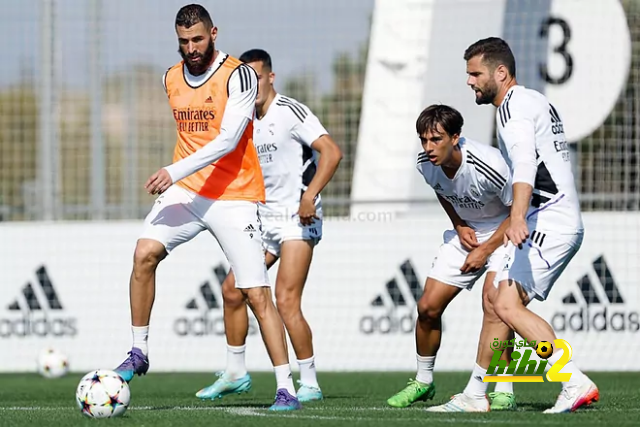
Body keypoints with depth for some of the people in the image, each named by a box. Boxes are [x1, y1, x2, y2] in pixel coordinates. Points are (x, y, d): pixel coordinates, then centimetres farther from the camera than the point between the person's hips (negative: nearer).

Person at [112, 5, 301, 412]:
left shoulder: (239, 75, -10)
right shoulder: (171, 79, 11)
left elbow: (228, 138, -21)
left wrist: (177, 171, -29)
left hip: (235, 195, -5)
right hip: (185, 192, 5)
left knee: (258, 294, -7)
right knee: (145, 252, -20)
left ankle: (286, 389, -3)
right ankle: (139, 352, -7)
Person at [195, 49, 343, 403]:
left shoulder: (291, 112, -12)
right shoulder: (250, 121, 13)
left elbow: (332, 151, -22)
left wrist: (310, 195, -31)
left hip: (297, 218, -9)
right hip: (264, 218, 9)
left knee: (286, 301, -16)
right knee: (232, 289, 7)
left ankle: (309, 384, -7)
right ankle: (235, 374, 20)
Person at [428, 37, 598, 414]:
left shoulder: (514, 105, -10)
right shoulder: (536, 101, 22)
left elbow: (525, 163, -28)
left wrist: (518, 218, -42)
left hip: (549, 222, -11)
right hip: (564, 223, 11)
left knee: (508, 305, -19)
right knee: (500, 303, 11)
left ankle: (576, 383, -25)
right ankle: (475, 394, 15)